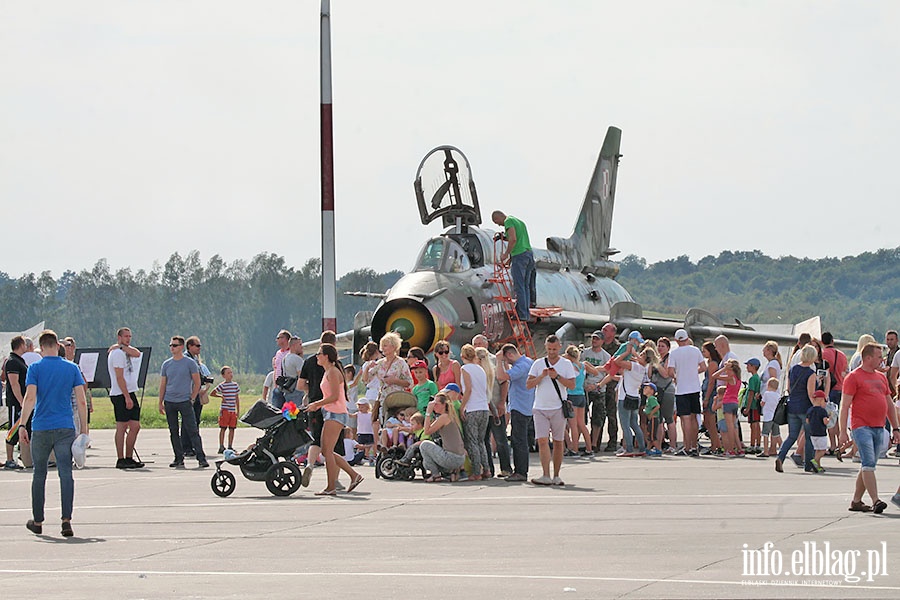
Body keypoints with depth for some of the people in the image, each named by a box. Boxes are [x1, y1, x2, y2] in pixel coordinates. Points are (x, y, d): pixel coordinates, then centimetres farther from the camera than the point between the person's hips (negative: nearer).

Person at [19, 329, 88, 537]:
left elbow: (30, 398, -12)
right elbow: (81, 401, 1)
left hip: (41, 429, 0)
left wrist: (22, 425, -11)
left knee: (39, 475, 12)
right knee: (66, 473, -3)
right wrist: (84, 429, 7)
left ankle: (37, 521, 21)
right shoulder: (72, 368, 4)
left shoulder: (35, 368, -1)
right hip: (66, 428, 1)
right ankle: (66, 520, -14)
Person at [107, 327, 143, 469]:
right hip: (121, 395, -9)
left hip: (129, 394, 9)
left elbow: (137, 354, -4)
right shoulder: (117, 353, -11)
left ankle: (129, 458, 11)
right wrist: (127, 397, -20)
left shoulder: (125, 352, 17)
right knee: (122, 427, -6)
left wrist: (123, 346, -5)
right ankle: (121, 460, -5)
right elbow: (119, 377, -17)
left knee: (135, 427, 7)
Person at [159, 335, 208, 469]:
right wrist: (160, 403, 10)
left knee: (193, 431, -9)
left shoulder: (189, 363, 0)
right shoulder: (166, 364, 11)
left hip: (184, 401, -4)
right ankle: (179, 459, 13)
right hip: (169, 402, 4)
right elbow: (163, 384, 14)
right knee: (174, 432, 7)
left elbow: (197, 382, 3)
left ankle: (201, 458, -10)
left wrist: (192, 398, -4)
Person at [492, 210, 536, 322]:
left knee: (519, 287, -7)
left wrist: (506, 254, -12)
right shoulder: (518, 221, 24)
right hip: (529, 253, 9)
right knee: (525, 286, 11)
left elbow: (513, 239, -18)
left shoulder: (508, 221, -5)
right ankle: (526, 314, 12)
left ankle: (522, 315, -9)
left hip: (519, 256, -9)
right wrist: (511, 257, 26)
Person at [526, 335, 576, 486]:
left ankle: (556, 476, 11)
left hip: (558, 409, 0)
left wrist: (557, 376, -16)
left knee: (558, 442, 4)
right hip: (540, 408, 0)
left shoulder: (566, 364, 5)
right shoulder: (538, 364, 8)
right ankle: (546, 476, -16)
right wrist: (542, 376, -12)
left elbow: (572, 385, -4)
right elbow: (528, 385, 2)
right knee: (542, 441, -12)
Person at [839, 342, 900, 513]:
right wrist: (843, 431, -13)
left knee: (868, 466, 9)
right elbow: (845, 406, -7)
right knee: (868, 464, -15)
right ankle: (875, 501, -22)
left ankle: (856, 501, 17)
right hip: (861, 427, -7)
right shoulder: (854, 377, -4)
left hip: (879, 428, 7)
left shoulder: (881, 377, 18)